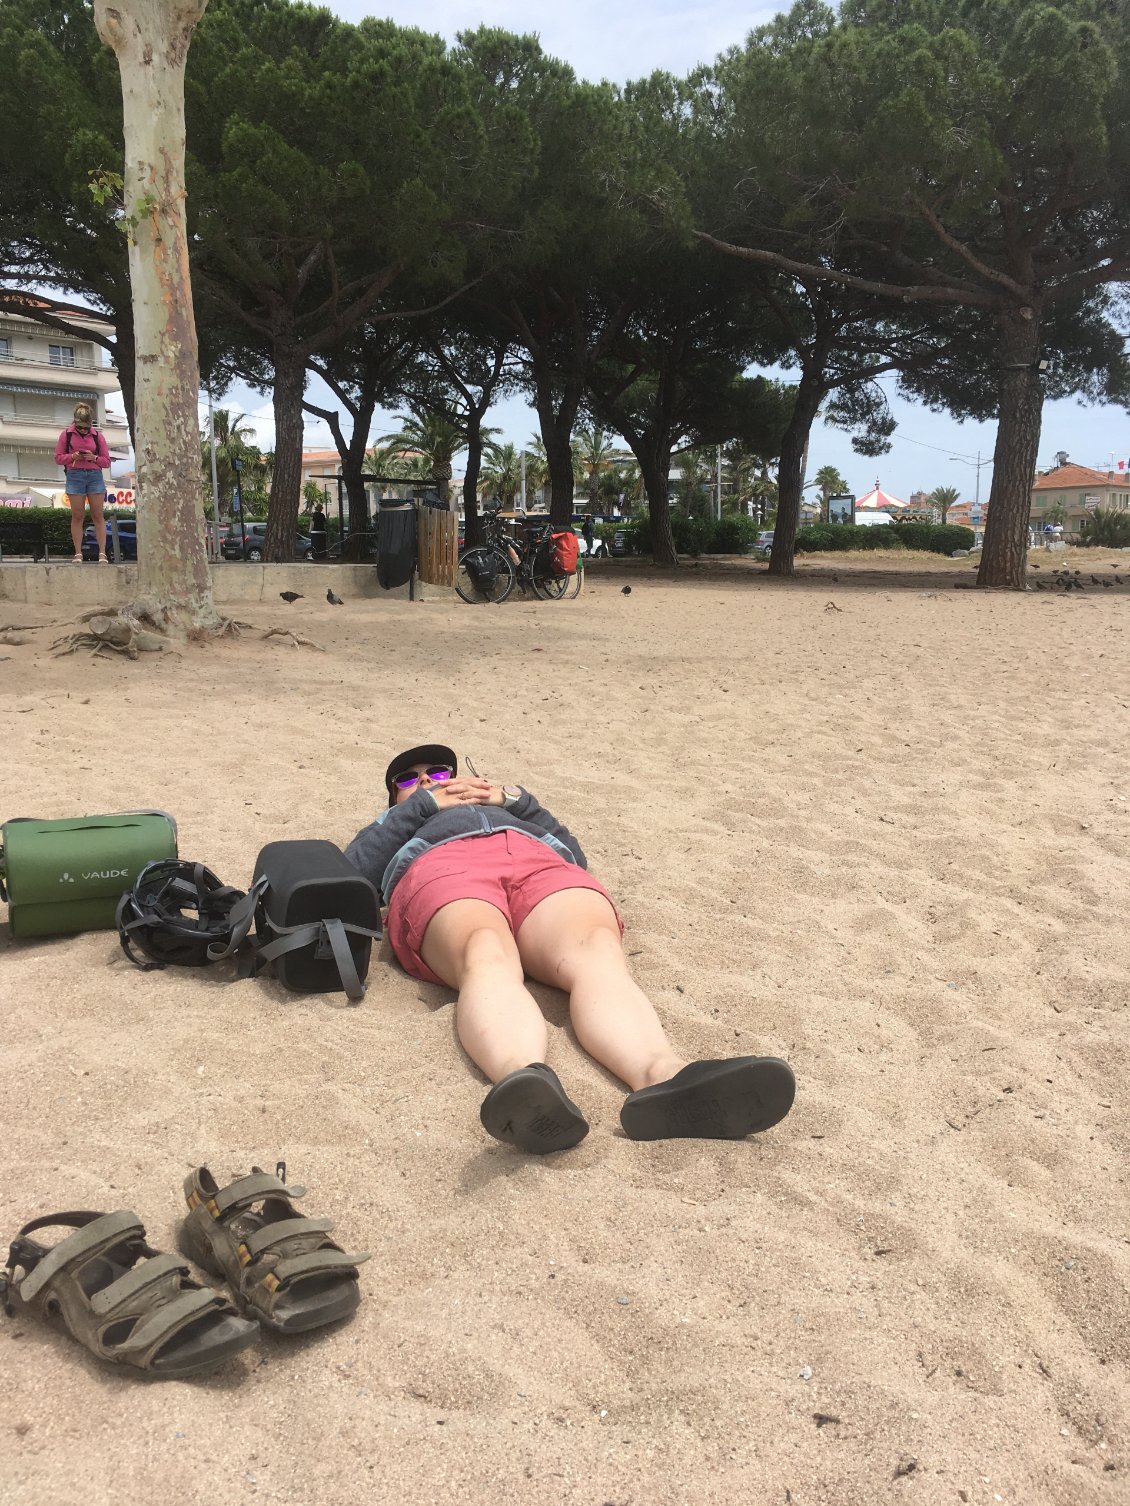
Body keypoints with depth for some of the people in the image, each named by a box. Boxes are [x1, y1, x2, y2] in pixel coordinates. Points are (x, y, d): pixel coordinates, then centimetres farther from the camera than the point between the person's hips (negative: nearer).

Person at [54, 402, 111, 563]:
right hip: (75, 476, 0)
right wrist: (73, 456, -11)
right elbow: (58, 458, 7)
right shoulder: (66, 434, 5)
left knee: (98, 515, -3)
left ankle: (102, 553, -3)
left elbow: (107, 461, 8)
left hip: (95, 475, 0)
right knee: (77, 516, 0)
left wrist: (94, 457, -11)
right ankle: (78, 554, 1)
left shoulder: (98, 436, 6)